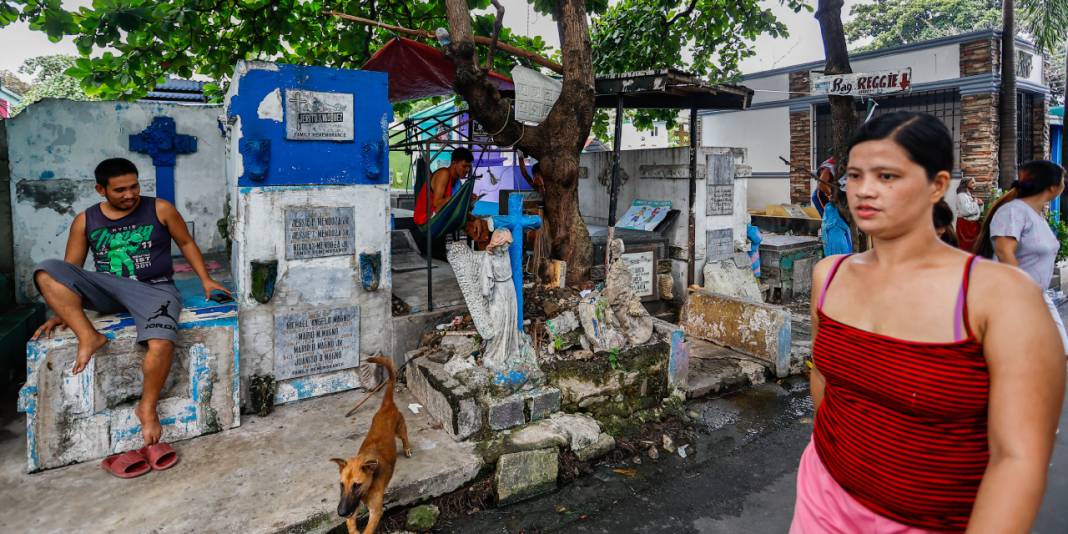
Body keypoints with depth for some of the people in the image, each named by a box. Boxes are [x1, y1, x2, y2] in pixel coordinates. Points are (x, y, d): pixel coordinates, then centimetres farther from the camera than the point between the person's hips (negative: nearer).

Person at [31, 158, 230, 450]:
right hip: (106, 287, 3)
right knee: (45, 270, -20)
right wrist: (62, 312, 0)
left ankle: (147, 407, -10)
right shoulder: (85, 221, 8)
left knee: (161, 344, -31)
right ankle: (88, 336, -24)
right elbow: (69, 270, 9)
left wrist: (205, 280, 4)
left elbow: (186, 243, 11)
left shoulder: (160, 209, 2)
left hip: (154, 288, -3)